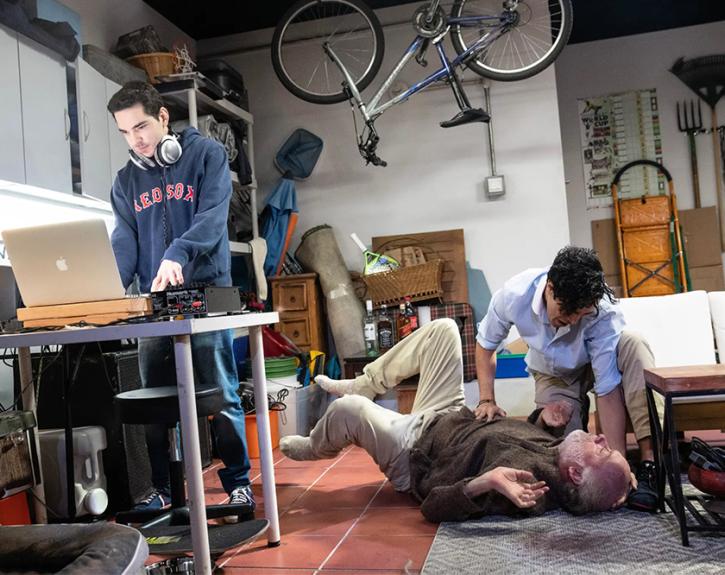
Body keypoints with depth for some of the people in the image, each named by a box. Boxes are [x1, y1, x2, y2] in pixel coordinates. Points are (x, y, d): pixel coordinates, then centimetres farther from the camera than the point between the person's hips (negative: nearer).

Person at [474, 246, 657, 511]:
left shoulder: (603, 310, -36)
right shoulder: (513, 295, -31)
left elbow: (608, 390, -35)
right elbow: (485, 344, -10)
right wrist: (487, 400, -18)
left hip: (596, 363, -1)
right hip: (553, 376, 1)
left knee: (633, 345, -36)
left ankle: (649, 463, -34)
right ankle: (578, 411, 14)